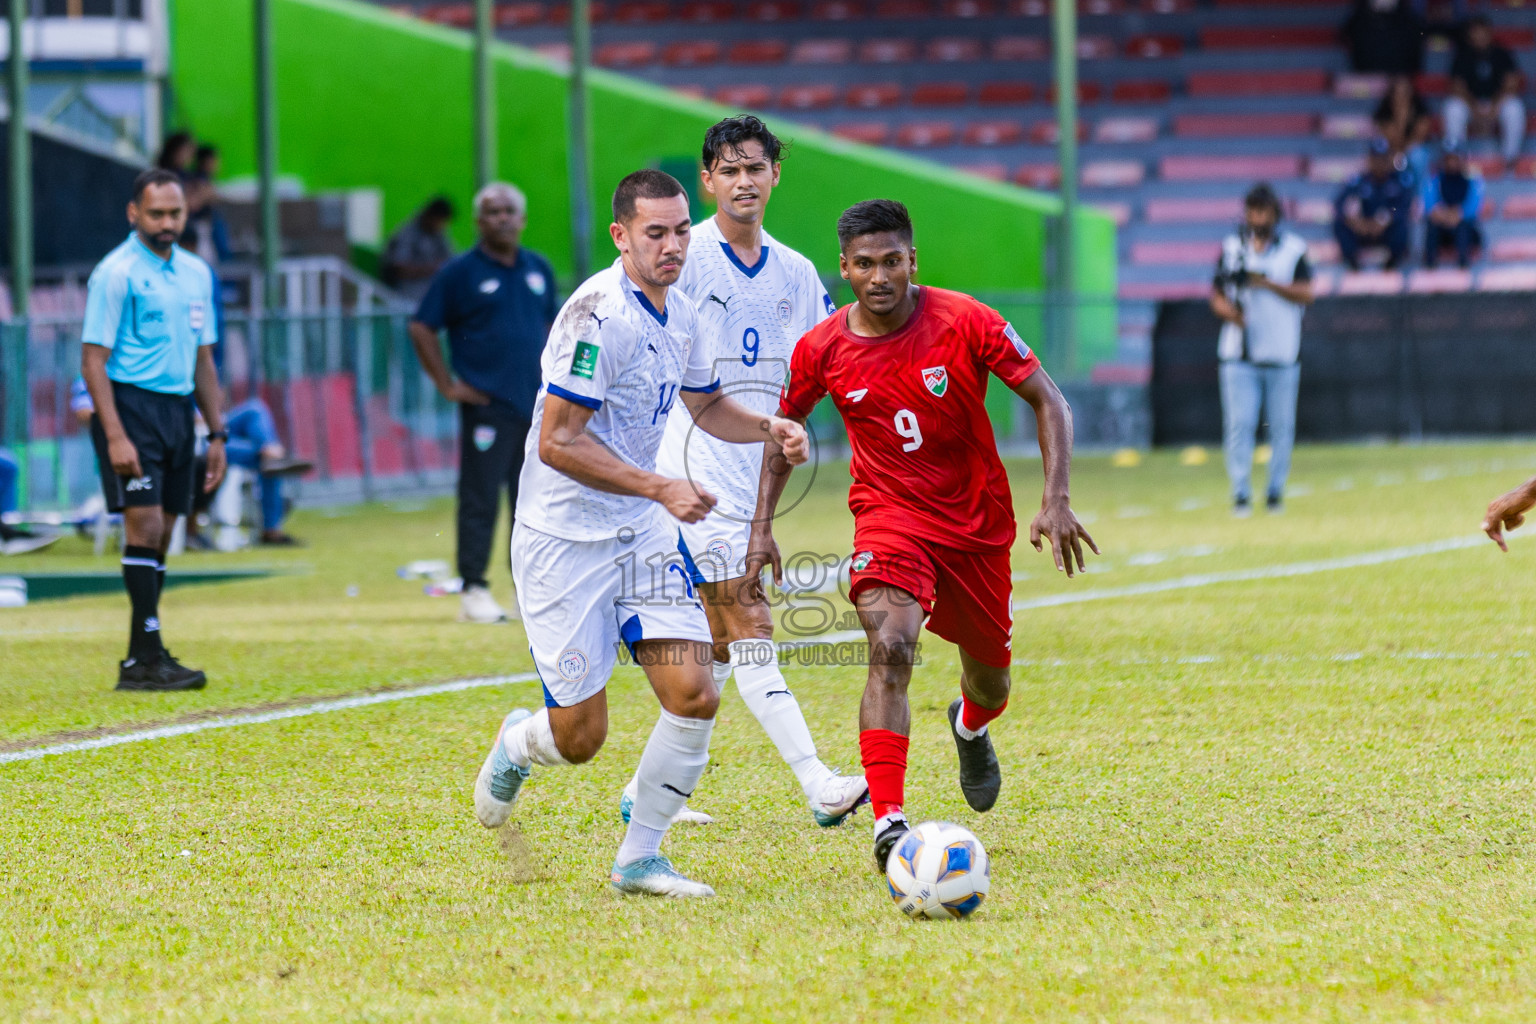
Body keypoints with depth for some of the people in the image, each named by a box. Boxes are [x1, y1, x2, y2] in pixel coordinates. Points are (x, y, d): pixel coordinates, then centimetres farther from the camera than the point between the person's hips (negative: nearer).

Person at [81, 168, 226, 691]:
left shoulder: (196, 273, 13)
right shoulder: (115, 274, -8)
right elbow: (94, 359, -11)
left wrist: (217, 433, 14)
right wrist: (115, 436, -19)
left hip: (179, 409, 7)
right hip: (131, 407, -7)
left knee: (161, 535, 6)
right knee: (144, 525, -13)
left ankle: (144, 658, 9)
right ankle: (145, 658, -15)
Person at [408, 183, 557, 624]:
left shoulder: (539, 270, 14)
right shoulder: (461, 273, -2)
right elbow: (422, 328, -2)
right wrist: (448, 385, -6)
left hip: (537, 403, 5)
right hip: (487, 405, -5)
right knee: (480, 501, -6)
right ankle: (474, 591, -4)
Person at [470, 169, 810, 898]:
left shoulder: (678, 313, 6)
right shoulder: (598, 313, -20)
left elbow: (705, 405, 25)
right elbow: (557, 442, -22)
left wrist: (768, 427, 6)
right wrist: (661, 489, -25)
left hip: (643, 534, 7)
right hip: (564, 538, -7)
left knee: (694, 695, -8)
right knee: (580, 737, -4)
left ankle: (639, 859, 7)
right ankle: (517, 746, 33)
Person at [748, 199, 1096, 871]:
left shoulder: (964, 323, -16)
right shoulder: (823, 349, -10)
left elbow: (1047, 401, -9)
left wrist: (1056, 500, -20)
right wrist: (761, 529, 1)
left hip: (977, 522, 1)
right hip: (888, 513, -1)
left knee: (990, 675, 16)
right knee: (891, 647, -28)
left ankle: (970, 726, 56)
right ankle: (888, 822, -33)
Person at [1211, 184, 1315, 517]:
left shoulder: (1294, 249, 4)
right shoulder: (1231, 248, 10)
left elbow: (1305, 294, -5)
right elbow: (1217, 295, 11)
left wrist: (1267, 283, -17)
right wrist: (1227, 310, -11)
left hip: (1281, 353, 0)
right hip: (1239, 355, 0)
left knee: (1281, 426, 4)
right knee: (1238, 424, -7)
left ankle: (1276, 492, 14)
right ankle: (1241, 494, -7)